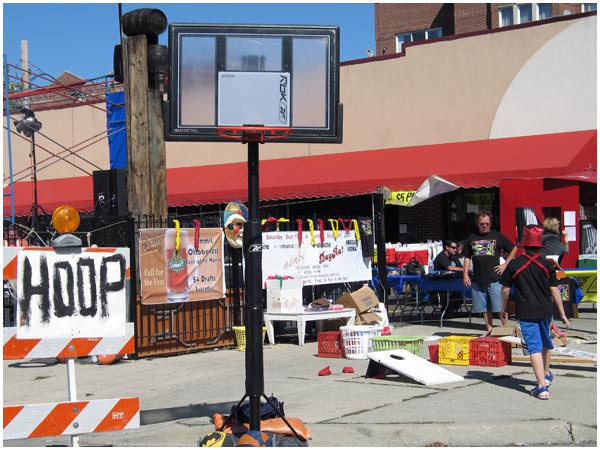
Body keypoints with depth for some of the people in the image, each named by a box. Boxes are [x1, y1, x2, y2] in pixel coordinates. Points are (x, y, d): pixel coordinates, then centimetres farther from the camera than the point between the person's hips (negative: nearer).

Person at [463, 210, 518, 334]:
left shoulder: (497, 236, 4)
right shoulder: (471, 238, 11)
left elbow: (514, 249, 10)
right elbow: (467, 257, 14)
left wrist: (506, 264, 1)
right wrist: (465, 274, 4)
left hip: (495, 278, -3)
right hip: (478, 279, 3)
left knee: (501, 308, -4)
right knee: (485, 309, 7)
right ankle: (489, 331, 15)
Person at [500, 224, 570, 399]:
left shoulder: (514, 264, -5)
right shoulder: (547, 265, -1)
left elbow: (505, 289, -1)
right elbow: (554, 290, -1)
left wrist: (503, 309, 14)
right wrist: (562, 314, 5)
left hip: (526, 313, -3)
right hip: (545, 311, 3)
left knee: (535, 347, -4)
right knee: (545, 343, 25)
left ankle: (542, 387, -13)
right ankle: (546, 375, 45)